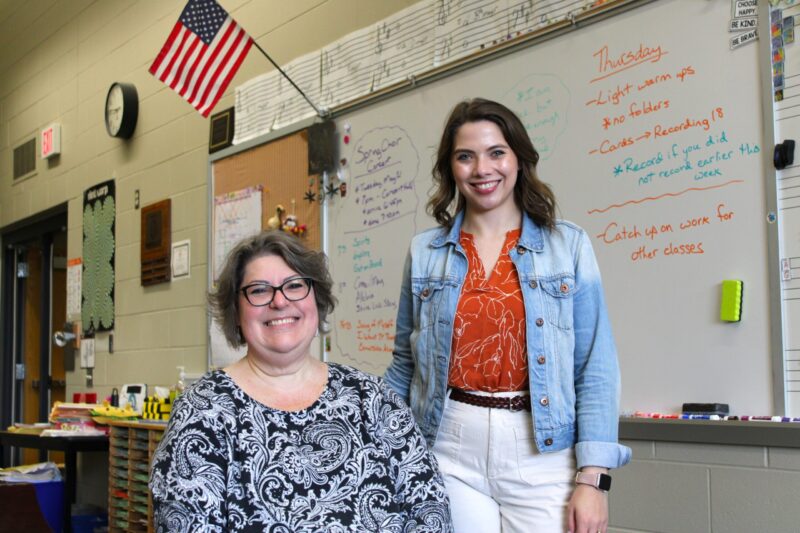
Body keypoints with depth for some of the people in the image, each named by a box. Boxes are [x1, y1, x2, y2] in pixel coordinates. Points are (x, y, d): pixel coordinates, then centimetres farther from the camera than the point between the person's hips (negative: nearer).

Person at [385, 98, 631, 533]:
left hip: (544, 452, -1)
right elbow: (406, 364, 12)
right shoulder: (425, 253, 6)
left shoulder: (569, 246, 2)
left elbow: (595, 369, -1)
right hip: (450, 450, 1)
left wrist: (593, 478, -8)